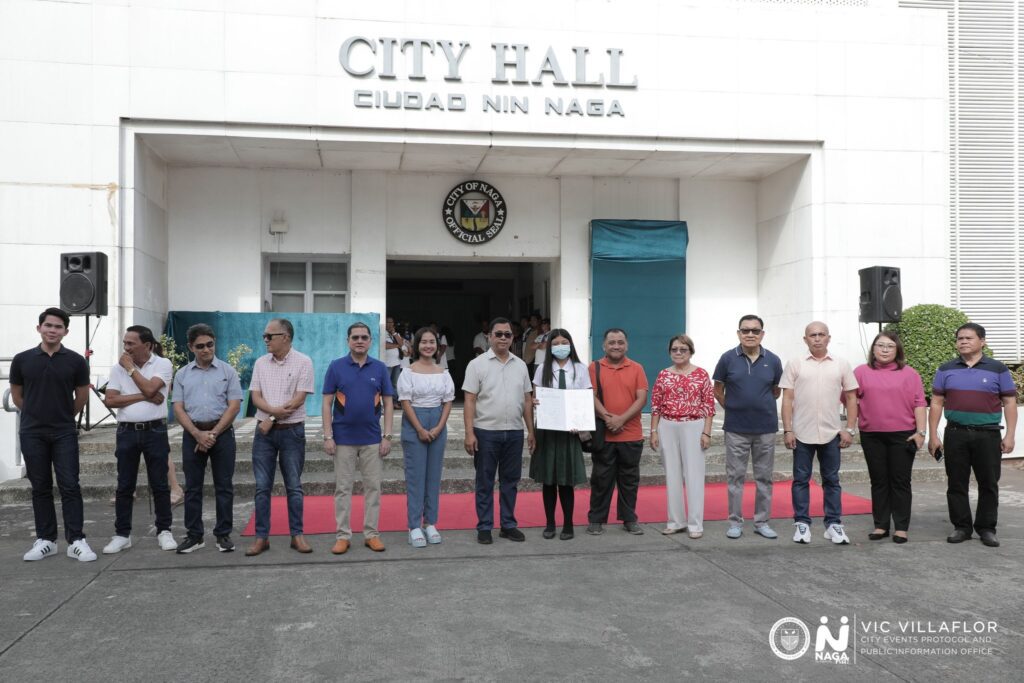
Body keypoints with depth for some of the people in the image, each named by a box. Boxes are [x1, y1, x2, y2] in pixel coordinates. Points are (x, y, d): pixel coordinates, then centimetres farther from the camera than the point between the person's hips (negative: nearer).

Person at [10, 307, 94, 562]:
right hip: (32, 434, 1)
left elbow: (82, 397, 9)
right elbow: (17, 396, 12)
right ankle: (45, 540, 17)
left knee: (70, 486, -3)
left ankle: (76, 541, 1)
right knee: (40, 488, 8)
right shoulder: (22, 360, 1)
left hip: (64, 434, -1)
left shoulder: (75, 361, -2)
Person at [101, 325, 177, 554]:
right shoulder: (118, 367, 5)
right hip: (127, 432, 3)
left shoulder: (163, 364, -3)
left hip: (155, 431, -2)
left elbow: (150, 389, -18)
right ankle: (122, 535, 15)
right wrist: (143, 397, -11)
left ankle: (164, 532, 14)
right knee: (124, 486, 7)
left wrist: (130, 368, -7)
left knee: (159, 484, 4)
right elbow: (109, 400, -4)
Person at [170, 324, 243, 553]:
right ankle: (194, 536, 14)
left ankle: (223, 534, 10)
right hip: (192, 434, 2)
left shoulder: (227, 371, 2)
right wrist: (197, 434, -11)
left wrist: (213, 433, -11)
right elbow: (178, 409, 3)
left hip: (222, 433, -2)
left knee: (224, 486, 2)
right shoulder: (182, 374, 8)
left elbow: (234, 406, -4)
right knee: (192, 487, 6)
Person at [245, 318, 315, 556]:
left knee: (294, 486, 5)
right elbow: (255, 397, 1)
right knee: (262, 487, 5)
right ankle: (261, 537, 12)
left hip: (292, 431, -3)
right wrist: (274, 410, -18)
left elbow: (299, 399, -11)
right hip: (264, 431, 3)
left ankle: (297, 535, 13)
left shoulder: (303, 362, -6)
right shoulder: (260, 363, 7)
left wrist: (272, 418, -12)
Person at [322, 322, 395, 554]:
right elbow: (327, 403, -2)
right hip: (343, 439, -1)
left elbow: (388, 403, 4)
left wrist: (387, 436, -3)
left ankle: (371, 534, 16)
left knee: (373, 487, 6)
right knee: (343, 488, 5)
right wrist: (328, 436, -8)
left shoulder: (380, 368, 2)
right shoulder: (336, 367, -2)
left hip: (372, 439, 1)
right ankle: (343, 535, 14)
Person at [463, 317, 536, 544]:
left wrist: (531, 431, 8)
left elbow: (527, 400, 12)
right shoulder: (477, 364, -3)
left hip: (514, 432, 4)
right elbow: (470, 401, -6)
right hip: (486, 432, -4)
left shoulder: (520, 365, 10)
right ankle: (484, 527, 13)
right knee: (485, 482, 4)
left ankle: (508, 525, 21)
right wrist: (469, 433, -13)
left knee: (510, 481, 10)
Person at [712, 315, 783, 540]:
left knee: (764, 477, 9)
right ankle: (735, 522, 15)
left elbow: (776, 391, 12)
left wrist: (761, 405, 10)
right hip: (736, 429, -1)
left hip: (766, 428, 1)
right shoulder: (728, 358, -4)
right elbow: (718, 390, 5)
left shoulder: (773, 360, -1)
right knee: (736, 477, 6)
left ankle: (762, 522, 20)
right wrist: (732, 408, 6)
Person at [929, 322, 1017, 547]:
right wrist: (933, 435, 1)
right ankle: (961, 527, 15)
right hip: (956, 434, 1)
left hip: (988, 434, -1)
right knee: (956, 484, 5)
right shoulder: (946, 370, 8)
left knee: (988, 484, 5)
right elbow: (936, 403, 8)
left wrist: (1010, 435, -5)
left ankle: (986, 528, 16)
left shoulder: (997, 369, 4)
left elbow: (1009, 402, 3)